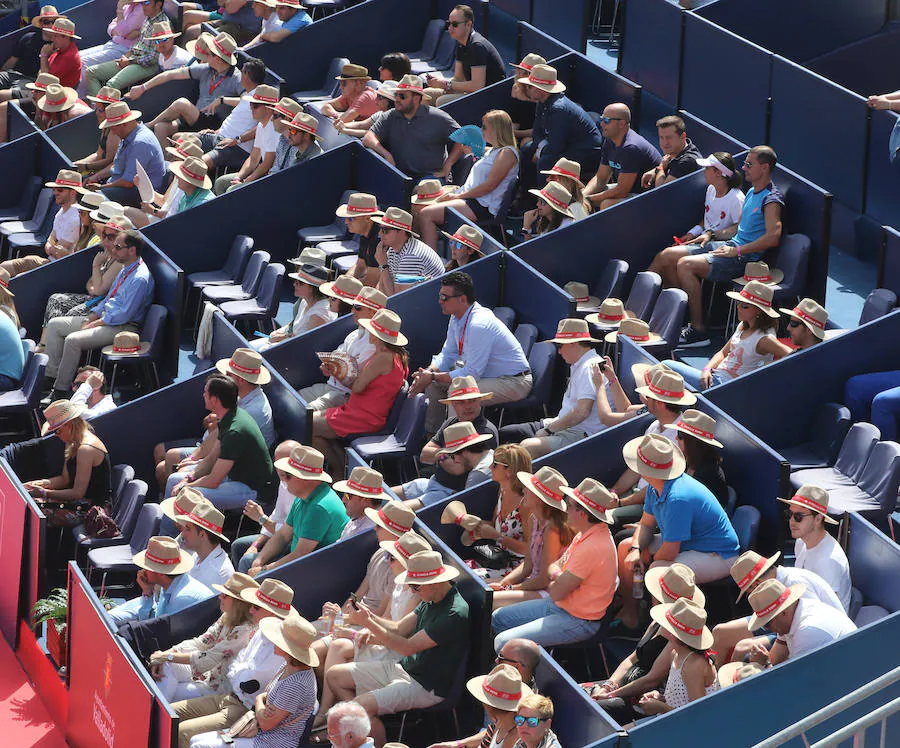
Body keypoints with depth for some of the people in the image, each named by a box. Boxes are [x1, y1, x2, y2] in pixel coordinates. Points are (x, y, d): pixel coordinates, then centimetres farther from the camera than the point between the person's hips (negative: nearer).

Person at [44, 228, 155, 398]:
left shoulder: (140, 279, -20)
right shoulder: (125, 270, 13)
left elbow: (125, 314, -23)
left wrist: (95, 324, -15)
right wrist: (89, 318, 4)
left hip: (124, 326, -11)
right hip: (104, 318, 11)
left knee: (72, 340, -28)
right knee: (54, 325, 7)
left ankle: (61, 389, -18)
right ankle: (51, 375, 4)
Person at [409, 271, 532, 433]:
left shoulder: (479, 325, -30)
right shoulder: (456, 318, 0)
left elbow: (472, 374, -28)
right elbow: (447, 354, 9)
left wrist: (433, 377, -24)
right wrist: (428, 373, -11)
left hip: (513, 382, -10)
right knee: (434, 383, 6)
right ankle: (431, 434, 15)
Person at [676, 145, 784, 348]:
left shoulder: (771, 199, -14)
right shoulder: (752, 193, 17)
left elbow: (773, 238, -26)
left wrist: (736, 251, -22)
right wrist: (711, 234, 13)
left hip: (746, 258, -10)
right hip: (731, 246, 10)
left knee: (686, 265, -26)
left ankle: (698, 330, -22)